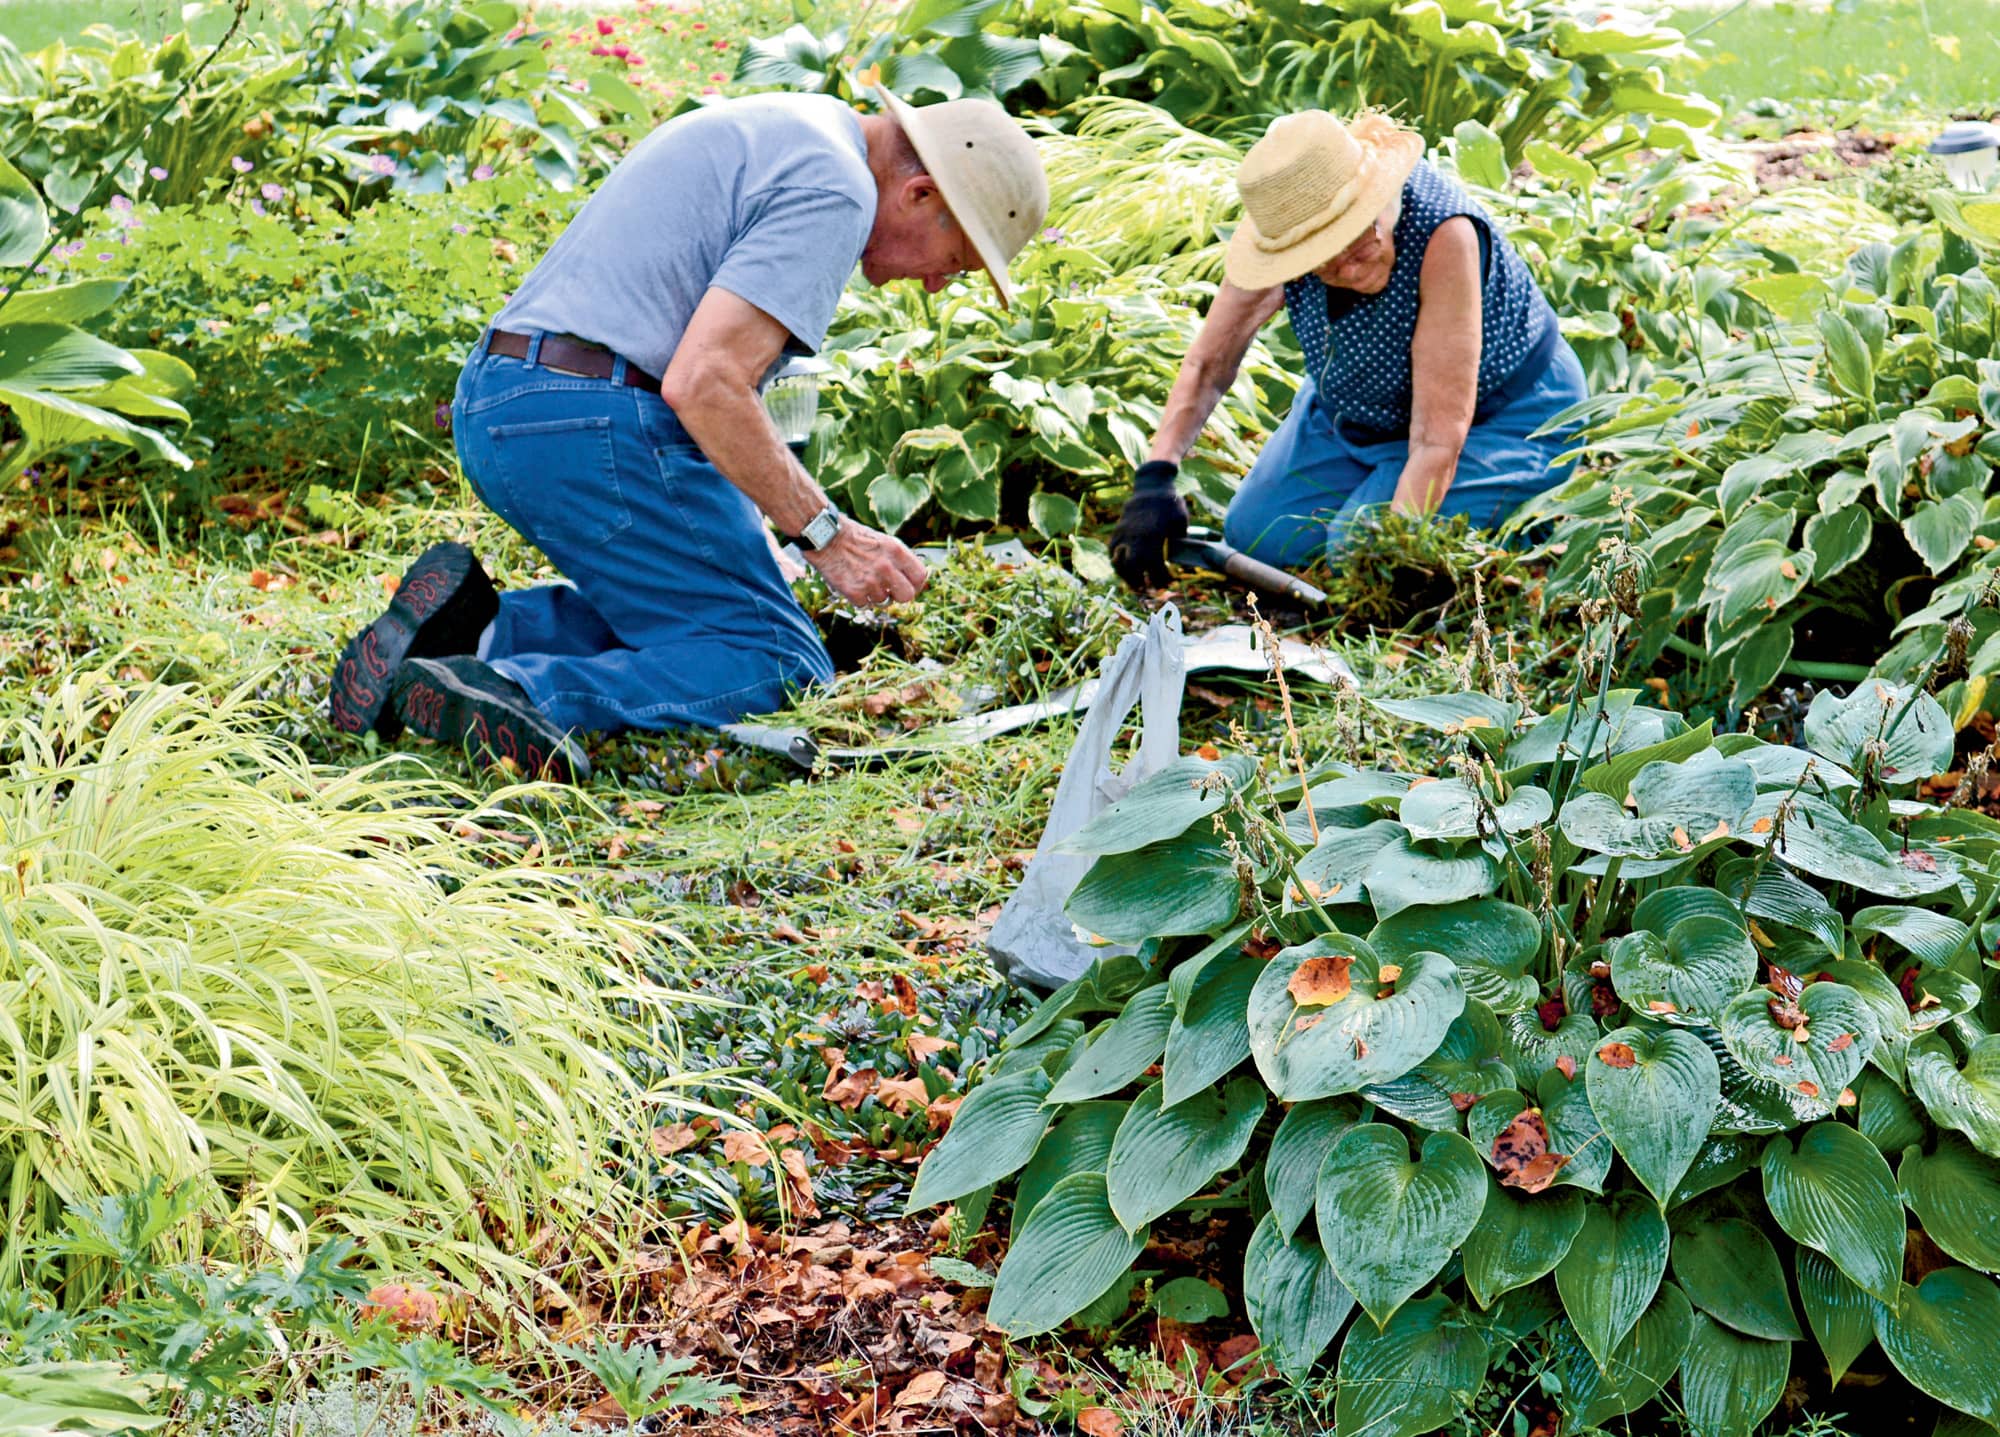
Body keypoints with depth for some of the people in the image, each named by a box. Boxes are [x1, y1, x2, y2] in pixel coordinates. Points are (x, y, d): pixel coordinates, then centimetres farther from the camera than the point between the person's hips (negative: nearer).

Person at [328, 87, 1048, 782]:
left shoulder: (786, 123, 22)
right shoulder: (834, 193, -10)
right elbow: (702, 383, -20)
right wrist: (827, 534, -13)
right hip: (599, 429, -10)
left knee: (685, 617, 21)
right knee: (779, 665, -4)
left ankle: (476, 626, 0)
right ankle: (521, 695, -23)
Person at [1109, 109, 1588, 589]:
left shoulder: (1443, 234, -38)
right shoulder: (1286, 225, -23)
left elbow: (1439, 439, -36)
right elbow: (1208, 363, -12)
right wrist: (1154, 481, -25)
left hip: (1500, 419, -6)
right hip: (1357, 413, 6)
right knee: (1254, 538, -1)